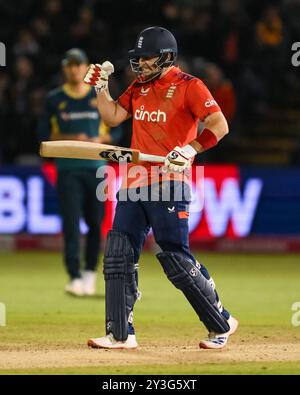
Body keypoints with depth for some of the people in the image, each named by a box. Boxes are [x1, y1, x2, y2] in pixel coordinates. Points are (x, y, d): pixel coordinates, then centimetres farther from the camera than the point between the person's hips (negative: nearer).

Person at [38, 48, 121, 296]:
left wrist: (99, 140, -10)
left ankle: (90, 271, 20)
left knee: (96, 221, 3)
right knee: (71, 223, -10)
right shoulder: (54, 99, 6)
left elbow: (115, 130, 10)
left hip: (96, 166, 1)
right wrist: (69, 139, -11)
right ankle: (75, 278, -13)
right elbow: (44, 134, 5)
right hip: (67, 168, -1)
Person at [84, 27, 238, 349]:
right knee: (118, 256, 0)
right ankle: (120, 334, 4)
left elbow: (219, 125, -14)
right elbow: (113, 117, 18)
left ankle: (221, 323, 6)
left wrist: (189, 150, -27)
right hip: (133, 184, 7)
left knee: (175, 258, -9)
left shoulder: (188, 86, -5)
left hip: (167, 185, -7)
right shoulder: (138, 87, 17)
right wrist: (101, 87, 6)